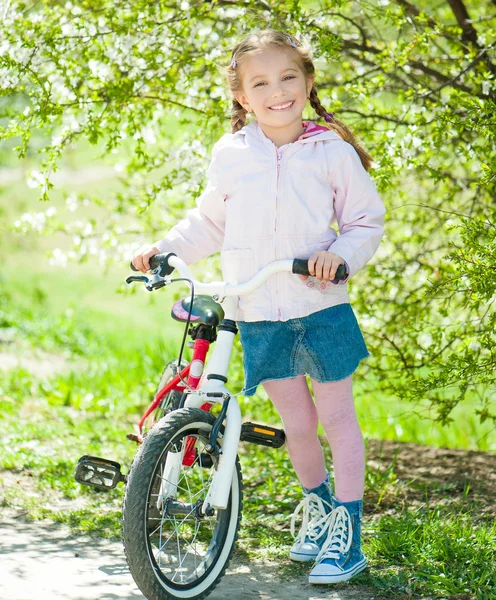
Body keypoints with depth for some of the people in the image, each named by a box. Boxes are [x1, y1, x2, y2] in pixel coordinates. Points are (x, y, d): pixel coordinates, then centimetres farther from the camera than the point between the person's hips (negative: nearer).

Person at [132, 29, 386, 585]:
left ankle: (346, 529, 12)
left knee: (336, 416, 2)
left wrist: (340, 254, -16)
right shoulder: (230, 156, 3)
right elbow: (209, 223, 17)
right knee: (296, 420, 9)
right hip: (258, 316, 2)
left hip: (320, 306, -2)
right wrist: (164, 249, 6)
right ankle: (317, 503, 34)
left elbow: (366, 222, 2)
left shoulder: (333, 153, -3)